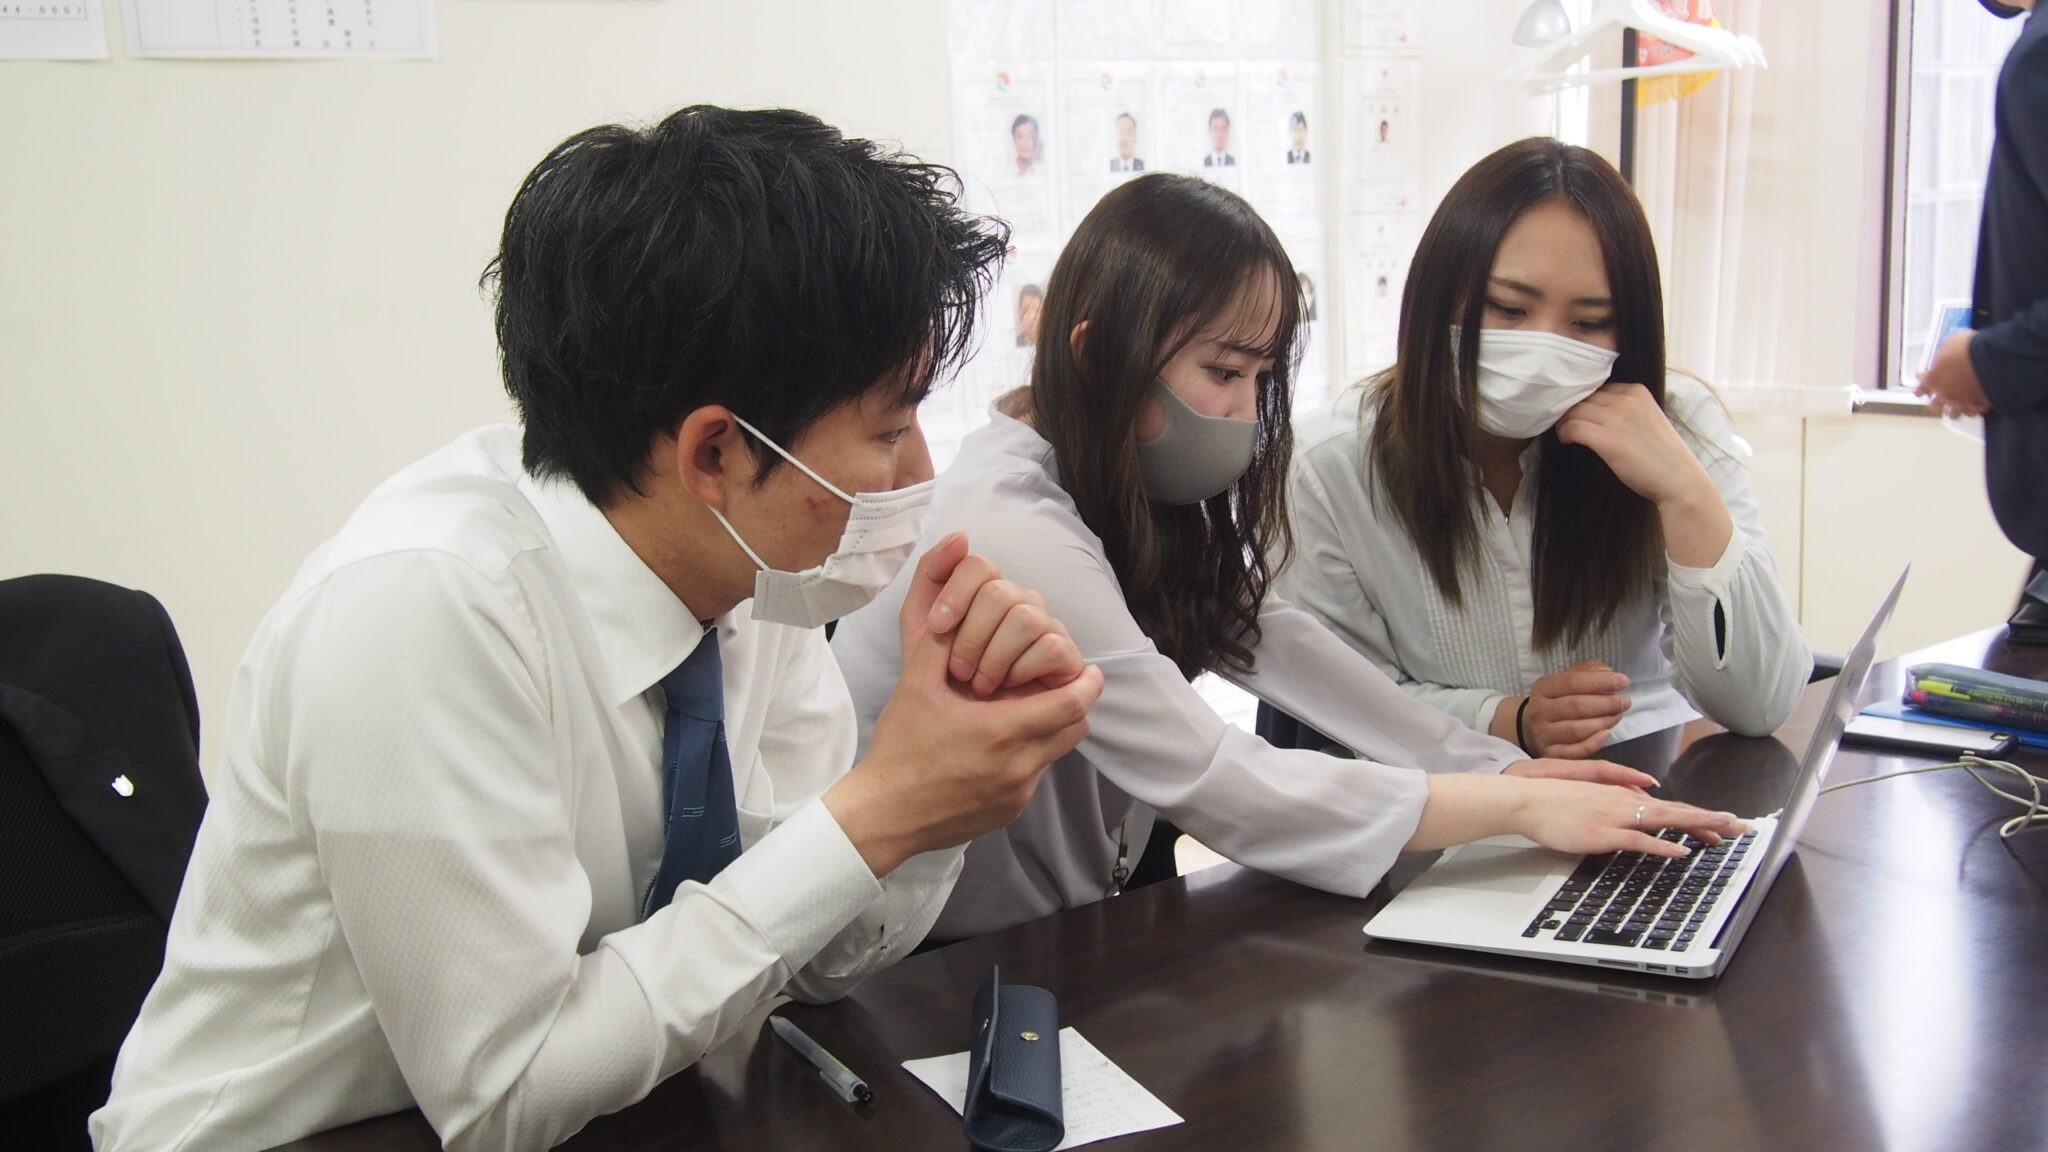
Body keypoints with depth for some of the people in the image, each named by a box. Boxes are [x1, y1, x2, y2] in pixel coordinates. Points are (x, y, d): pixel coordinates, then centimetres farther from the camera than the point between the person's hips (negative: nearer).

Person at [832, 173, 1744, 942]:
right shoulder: (1010, 536, -26)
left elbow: (1264, 638, 1)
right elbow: (1221, 789, -27)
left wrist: (1499, 766, -8)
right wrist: (1517, 806, -22)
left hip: (1076, 932, 7)